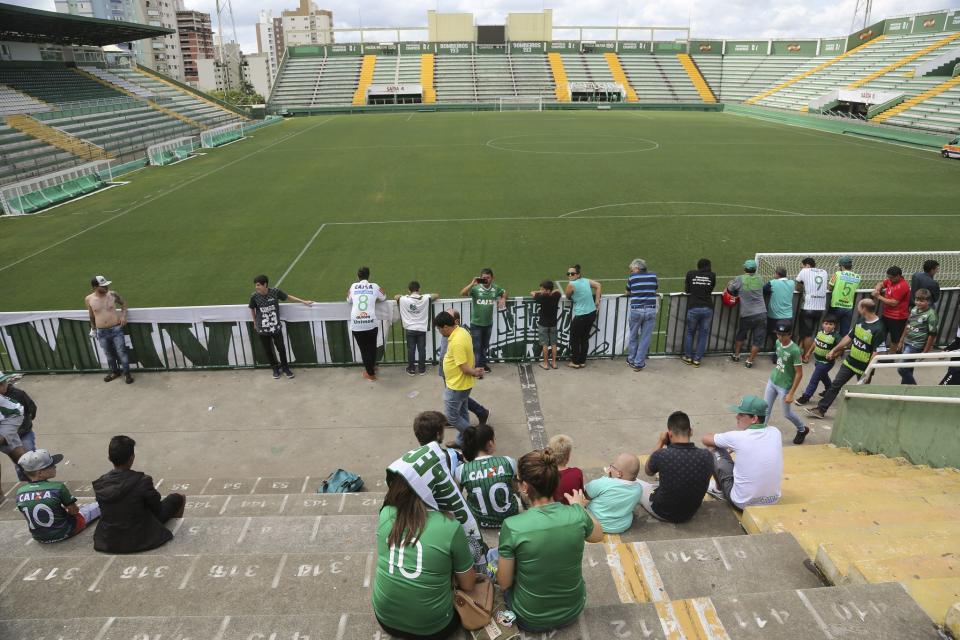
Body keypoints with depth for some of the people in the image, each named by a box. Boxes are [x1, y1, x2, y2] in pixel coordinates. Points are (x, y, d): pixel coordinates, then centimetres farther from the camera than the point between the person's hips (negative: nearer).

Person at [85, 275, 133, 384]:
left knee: (121, 352, 1)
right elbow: (92, 316, 9)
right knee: (108, 353, 15)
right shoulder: (88, 299, -6)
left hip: (116, 329, -1)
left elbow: (123, 303, 10)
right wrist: (93, 329, 15)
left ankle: (127, 373, 13)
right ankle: (115, 372, 34)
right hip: (102, 332, 2)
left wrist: (123, 315, -4)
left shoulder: (113, 294, -8)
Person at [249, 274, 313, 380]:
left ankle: (285, 367, 30)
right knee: (268, 350, 11)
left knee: (281, 348, 6)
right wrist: (255, 322, 13)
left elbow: (288, 296, 0)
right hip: (262, 329, 1)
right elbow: (252, 309, 5)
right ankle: (275, 368, 33)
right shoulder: (254, 296, -13)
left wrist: (304, 302, 4)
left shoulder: (275, 291, -15)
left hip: (276, 327, 0)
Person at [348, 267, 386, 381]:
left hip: (356, 324, 0)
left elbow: (348, 300, 22)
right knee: (372, 347, 22)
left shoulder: (353, 286, 6)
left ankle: (371, 373, 18)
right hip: (371, 323, 0)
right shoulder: (375, 286, 4)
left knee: (363, 349, 11)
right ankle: (372, 367, 41)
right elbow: (384, 298, 21)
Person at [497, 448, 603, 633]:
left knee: (493, 555, 20)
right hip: (573, 611, 3)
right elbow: (598, 535, 6)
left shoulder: (512, 526, -27)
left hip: (530, 620, -3)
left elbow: (504, 583, -13)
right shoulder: (577, 514, -18)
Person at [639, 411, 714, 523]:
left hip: (662, 512, -4)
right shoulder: (707, 456, -20)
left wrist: (660, 443, 0)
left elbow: (648, 471, -3)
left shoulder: (661, 455, -28)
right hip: (690, 513, 4)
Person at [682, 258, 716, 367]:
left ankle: (688, 357, 21)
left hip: (693, 308, 0)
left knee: (690, 332, 16)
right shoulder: (712, 275, 3)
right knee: (703, 335, 10)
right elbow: (711, 289, 14)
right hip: (707, 308, 0)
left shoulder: (690, 274, 2)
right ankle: (697, 359, 13)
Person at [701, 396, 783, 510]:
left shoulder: (737, 437, -18)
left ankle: (719, 489, 29)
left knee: (713, 448, 7)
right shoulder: (775, 432, -5)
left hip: (743, 503, -5)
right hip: (773, 501, 5)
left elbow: (706, 439, 2)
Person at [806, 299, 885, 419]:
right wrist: (834, 350, 15)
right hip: (850, 361, 7)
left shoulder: (878, 328, -22)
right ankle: (820, 410, 15)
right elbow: (849, 337, 12)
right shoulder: (861, 320, 1)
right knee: (835, 385, 9)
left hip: (864, 367, -7)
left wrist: (868, 371, -22)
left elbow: (875, 353, -22)